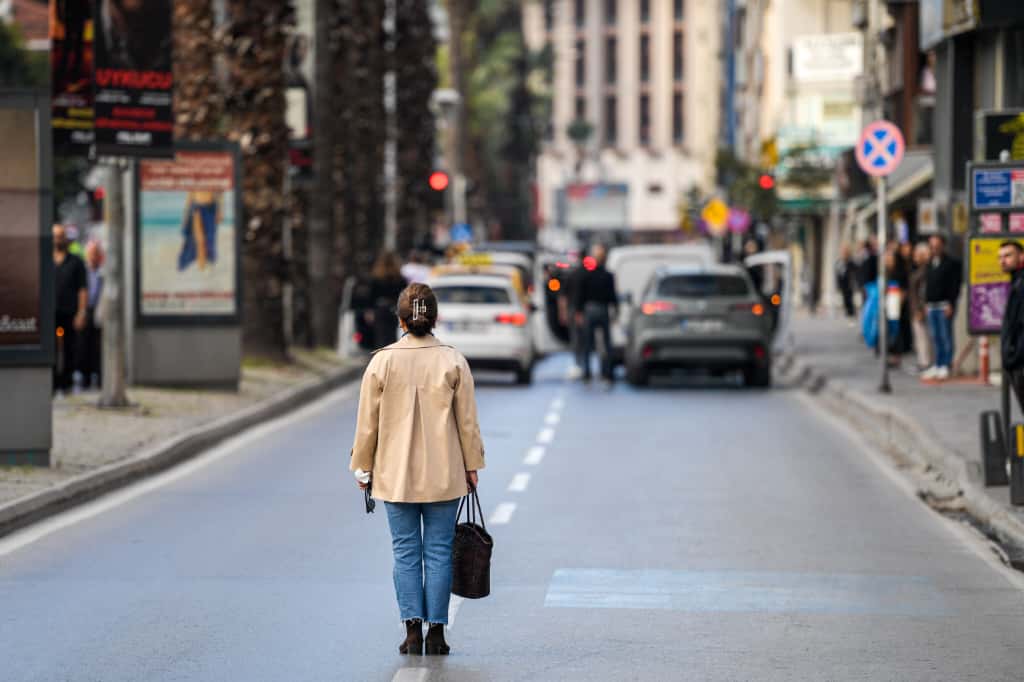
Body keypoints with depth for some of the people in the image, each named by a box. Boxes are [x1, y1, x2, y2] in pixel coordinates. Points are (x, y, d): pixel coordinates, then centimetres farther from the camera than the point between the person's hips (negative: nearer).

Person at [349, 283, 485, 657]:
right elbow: (467, 421, 0)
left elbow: (368, 423, -1)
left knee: (405, 552, 6)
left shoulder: (383, 362, -5)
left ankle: (412, 628, -4)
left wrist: (363, 469, 9)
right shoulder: (453, 361, -5)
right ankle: (436, 632, 3)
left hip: (395, 476, 0)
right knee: (438, 552, 5)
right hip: (444, 477, 0)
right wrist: (472, 467, 10)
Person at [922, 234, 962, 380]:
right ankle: (937, 365, 13)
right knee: (935, 337, 9)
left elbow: (955, 285, -9)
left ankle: (946, 365, -3)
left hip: (945, 305, -7)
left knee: (946, 336, -5)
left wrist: (951, 304, -15)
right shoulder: (930, 264, 17)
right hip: (931, 306, 7)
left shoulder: (951, 263, -4)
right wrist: (926, 302, 13)